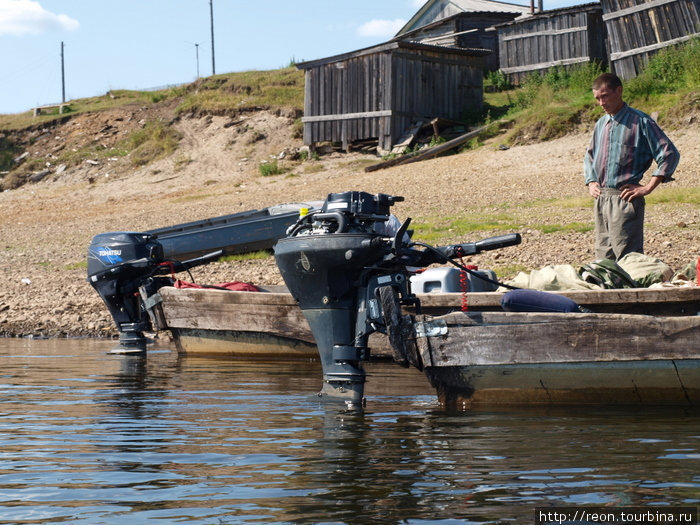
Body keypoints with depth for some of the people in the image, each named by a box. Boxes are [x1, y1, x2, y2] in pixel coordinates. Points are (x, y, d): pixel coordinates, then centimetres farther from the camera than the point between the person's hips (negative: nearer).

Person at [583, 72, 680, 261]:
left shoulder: (640, 122, -6)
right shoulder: (601, 124, 15)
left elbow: (670, 154, -10)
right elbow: (590, 157, 30)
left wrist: (648, 187, -12)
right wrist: (591, 182, 13)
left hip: (625, 199, -7)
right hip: (601, 200, 7)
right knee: (604, 257, 10)